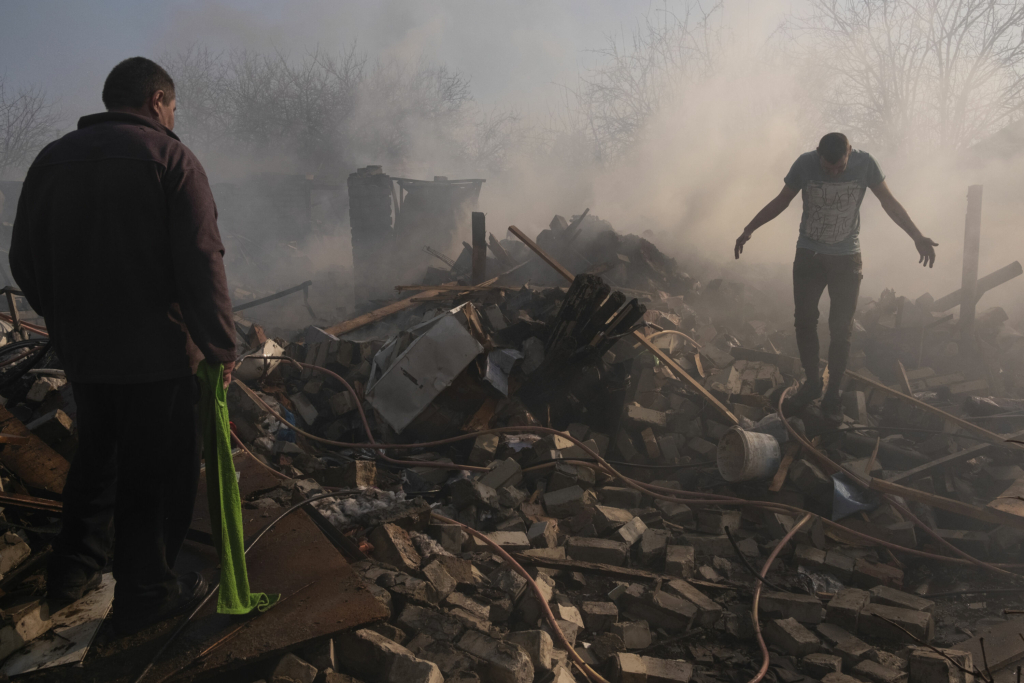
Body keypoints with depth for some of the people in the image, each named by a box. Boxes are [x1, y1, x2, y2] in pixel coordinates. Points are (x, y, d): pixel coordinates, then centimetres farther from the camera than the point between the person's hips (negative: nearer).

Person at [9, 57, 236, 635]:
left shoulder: (52, 158, 8)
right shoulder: (170, 157, -10)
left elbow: (26, 261, 10)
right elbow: (202, 265, -17)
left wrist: (67, 321, 22)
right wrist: (221, 347, -10)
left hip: (82, 350, 6)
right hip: (157, 353, -6)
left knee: (97, 456, 24)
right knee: (157, 471, 7)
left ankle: (75, 567, 36)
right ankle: (145, 593, 18)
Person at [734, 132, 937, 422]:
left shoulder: (865, 163, -12)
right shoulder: (805, 164, -11)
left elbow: (890, 203, -3)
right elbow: (780, 201, 1)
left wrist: (918, 238, -7)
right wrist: (749, 230, -4)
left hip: (847, 259, -1)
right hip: (808, 256, 1)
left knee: (841, 329, 1)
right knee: (804, 322, 5)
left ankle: (832, 395, 13)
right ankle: (812, 383, 22)